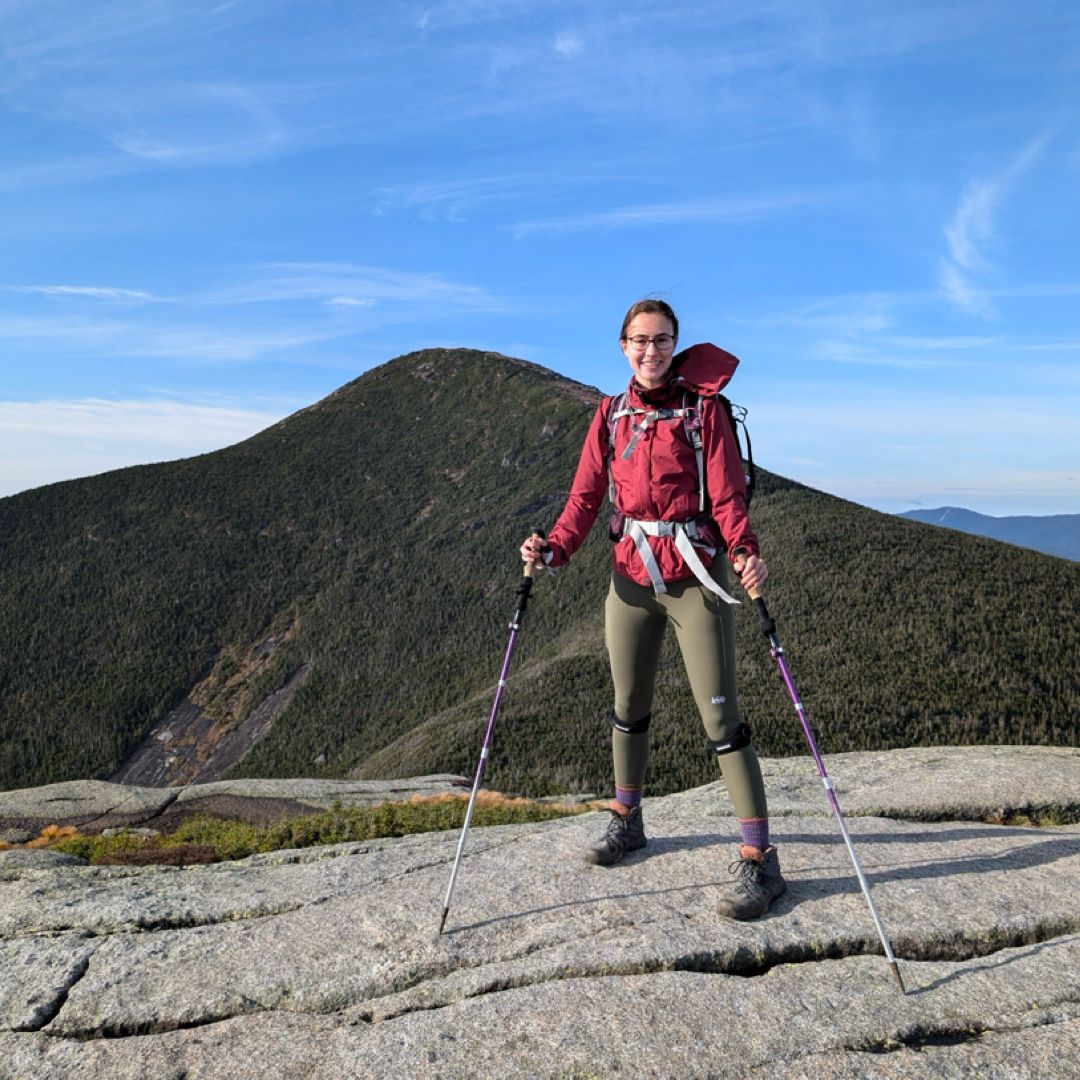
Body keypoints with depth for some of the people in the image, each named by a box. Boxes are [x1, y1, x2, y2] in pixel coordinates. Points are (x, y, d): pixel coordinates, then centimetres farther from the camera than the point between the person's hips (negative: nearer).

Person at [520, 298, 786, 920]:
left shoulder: (703, 409, -3)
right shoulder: (611, 415, 8)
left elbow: (727, 494, -10)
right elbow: (587, 495, 3)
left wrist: (745, 552, -28)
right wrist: (554, 549, -13)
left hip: (694, 575, -4)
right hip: (632, 574, 4)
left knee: (720, 713, -5)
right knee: (629, 705, 15)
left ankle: (759, 859, 4)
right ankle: (626, 820, 35)